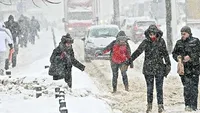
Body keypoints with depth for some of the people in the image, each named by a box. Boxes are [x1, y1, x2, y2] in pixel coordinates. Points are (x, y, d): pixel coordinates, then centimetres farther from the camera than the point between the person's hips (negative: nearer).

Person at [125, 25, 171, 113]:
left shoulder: (161, 41, 0)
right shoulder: (146, 42, -3)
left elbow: (165, 53, 10)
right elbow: (137, 52, -6)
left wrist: (168, 64, 13)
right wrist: (129, 61, -12)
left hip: (159, 68, 0)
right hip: (148, 68, 0)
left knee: (159, 88, 1)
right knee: (149, 88, 6)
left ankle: (160, 105, 8)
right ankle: (149, 105, 17)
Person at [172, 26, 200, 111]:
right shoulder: (179, 43, 12)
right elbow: (174, 53, 19)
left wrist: (190, 57, -16)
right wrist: (177, 57, -2)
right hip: (183, 68, 3)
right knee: (186, 87, 1)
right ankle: (187, 105, 7)